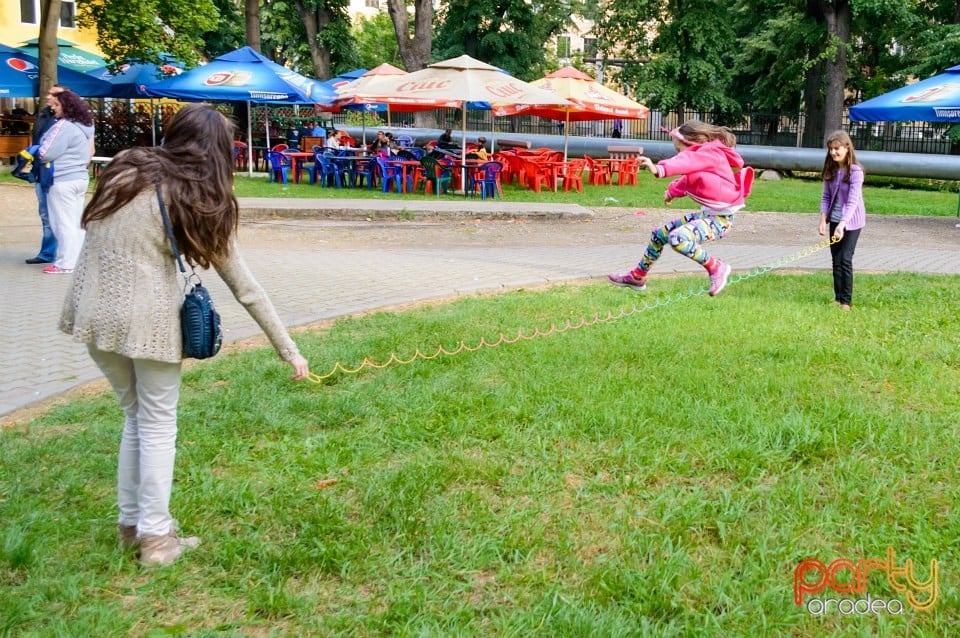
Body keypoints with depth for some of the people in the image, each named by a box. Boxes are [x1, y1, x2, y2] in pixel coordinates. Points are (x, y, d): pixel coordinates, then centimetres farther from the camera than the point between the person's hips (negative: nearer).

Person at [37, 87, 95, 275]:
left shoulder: (63, 126, -18)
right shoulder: (86, 125, 12)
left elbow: (45, 154, -17)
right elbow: (90, 152, 22)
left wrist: (35, 151, 3)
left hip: (63, 181, -9)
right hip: (80, 178, 9)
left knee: (64, 223, -4)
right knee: (77, 222, 12)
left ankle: (65, 263, 0)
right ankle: (77, 259, 18)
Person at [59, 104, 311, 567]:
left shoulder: (122, 172, 11)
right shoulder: (202, 203, 0)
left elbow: (92, 246, 9)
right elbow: (244, 286, 0)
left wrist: (73, 311, 15)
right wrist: (288, 349, 4)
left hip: (97, 315, 5)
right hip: (149, 322, -5)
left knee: (134, 415, 21)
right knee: (158, 425, 11)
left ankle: (130, 522, 30)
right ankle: (155, 536, 15)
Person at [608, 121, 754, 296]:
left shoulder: (711, 152, -16)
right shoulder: (703, 155, 13)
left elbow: (687, 161, -37)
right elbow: (688, 181, 32)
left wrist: (659, 169, -52)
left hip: (720, 218, -10)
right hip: (707, 213, 10)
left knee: (678, 239, -33)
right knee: (659, 234, 14)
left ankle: (715, 268, -13)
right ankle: (637, 277, 30)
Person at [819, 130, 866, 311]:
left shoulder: (855, 172, -18)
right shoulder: (830, 170, 0)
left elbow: (852, 201, -24)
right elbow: (826, 197, 5)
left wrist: (842, 225, -33)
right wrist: (823, 220, -6)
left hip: (851, 221, -6)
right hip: (835, 219, 6)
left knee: (845, 259, -8)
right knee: (836, 260, 9)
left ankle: (846, 301, -2)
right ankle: (838, 297, 17)